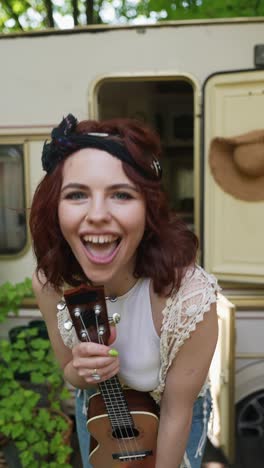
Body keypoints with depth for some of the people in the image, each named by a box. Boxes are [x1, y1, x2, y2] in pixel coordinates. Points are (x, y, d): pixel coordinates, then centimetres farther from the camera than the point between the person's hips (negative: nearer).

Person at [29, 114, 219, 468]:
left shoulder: (190, 299, -38)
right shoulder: (50, 281, -25)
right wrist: (84, 371, -31)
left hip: (169, 421, -2)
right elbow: (70, 374, -9)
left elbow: (176, 414, -22)